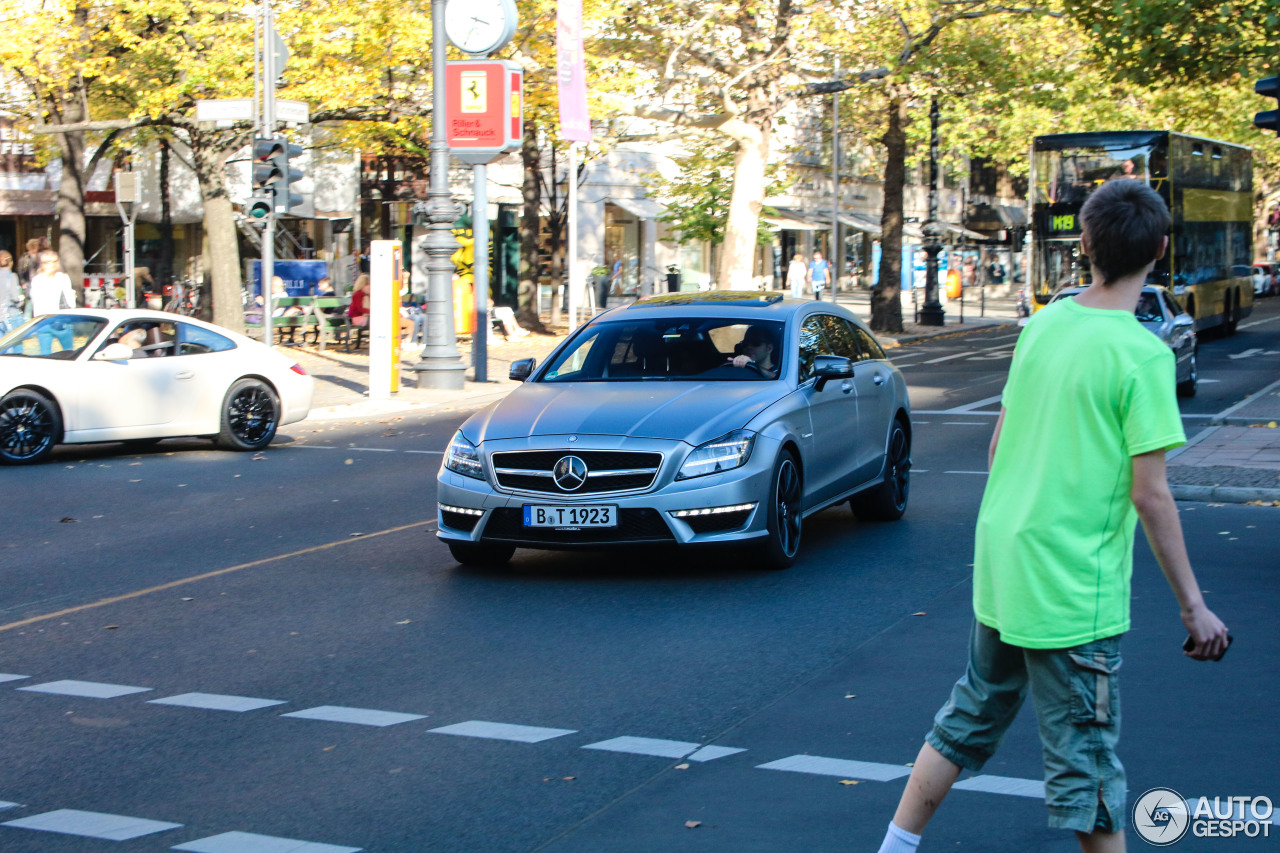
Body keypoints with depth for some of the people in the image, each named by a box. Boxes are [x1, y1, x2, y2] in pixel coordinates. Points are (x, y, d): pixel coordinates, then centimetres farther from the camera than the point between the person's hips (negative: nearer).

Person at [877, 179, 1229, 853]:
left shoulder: (1043, 324, 4)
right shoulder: (1143, 355, -16)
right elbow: (1150, 494, -16)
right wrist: (1194, 607, -9)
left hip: (1000, 565, 7)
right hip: (1073, 590, -7)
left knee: (970, 717, 20)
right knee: (1085, 751, 5)